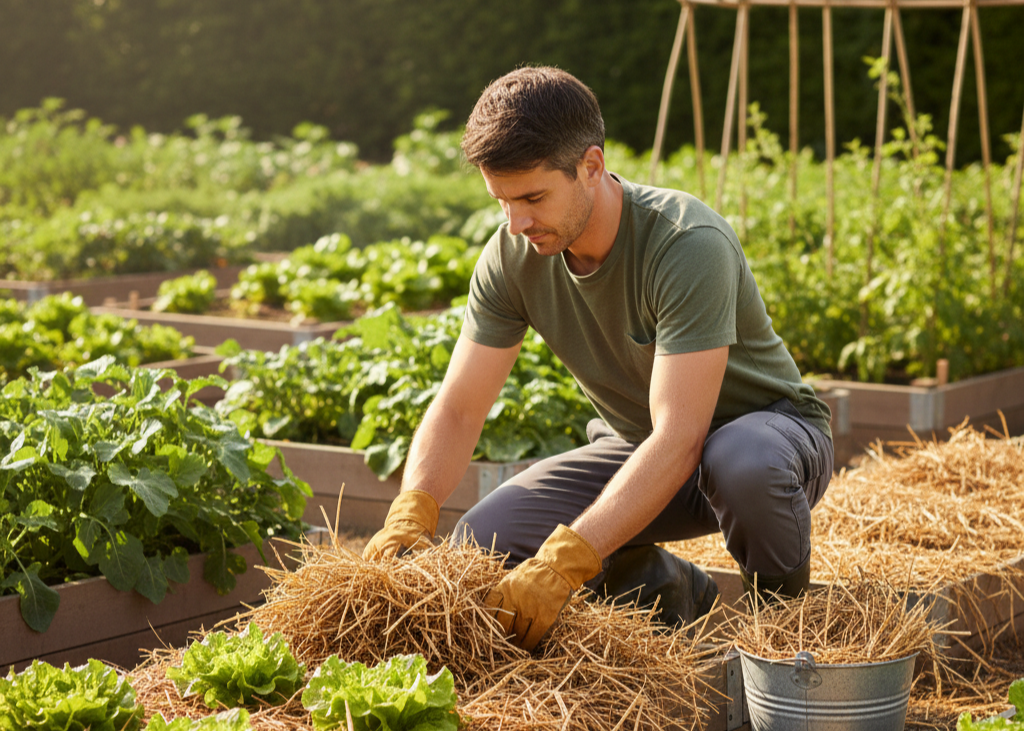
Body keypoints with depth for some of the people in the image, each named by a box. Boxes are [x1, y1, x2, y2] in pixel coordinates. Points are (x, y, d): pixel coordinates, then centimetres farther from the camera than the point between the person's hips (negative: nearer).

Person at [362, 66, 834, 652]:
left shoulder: (689, 246, -32)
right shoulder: (512, 257, -13)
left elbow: (679, 438, -39)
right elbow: (458, 409, -11)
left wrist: (563, 563, -48)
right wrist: (412, 511, -33)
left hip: (771, 425, -5)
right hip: (637, 447, 5)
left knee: (741, 463, -42)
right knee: (481, 545, -17)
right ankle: (675, 594, 3)